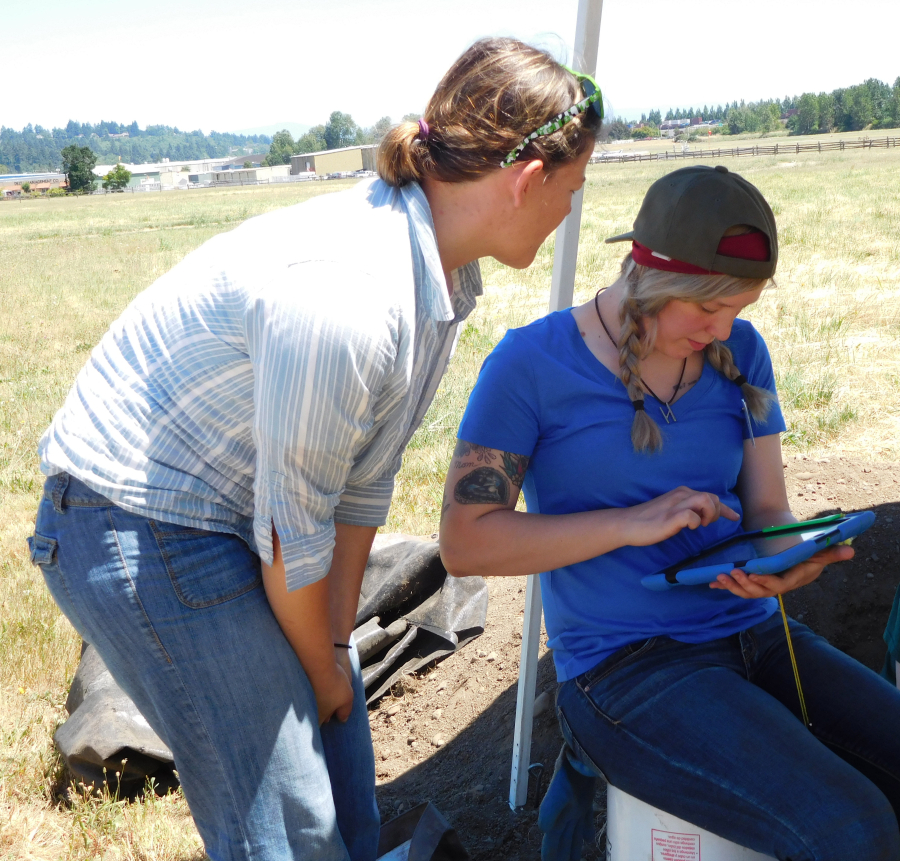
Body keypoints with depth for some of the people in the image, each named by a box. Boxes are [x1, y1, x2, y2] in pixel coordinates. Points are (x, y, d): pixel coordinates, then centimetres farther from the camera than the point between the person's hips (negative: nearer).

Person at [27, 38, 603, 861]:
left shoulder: (441, 274, -3)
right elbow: (292, 530, -22)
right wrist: (321, 668, -4)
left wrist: (337, 647, 6)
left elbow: (365, 478, 2)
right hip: (139, 527, -8)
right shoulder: (342, 297, -32)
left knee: (341, 757, 16)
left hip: (226, 515, 9)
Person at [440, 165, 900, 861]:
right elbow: (465, 541, -12)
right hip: (625, 666, -6)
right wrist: (632, 523, -20)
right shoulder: (534, 361, -10)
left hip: (754, 634, 6)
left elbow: (768, 508, 8)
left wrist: (786, 563, -15)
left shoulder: (739, 351, 6)